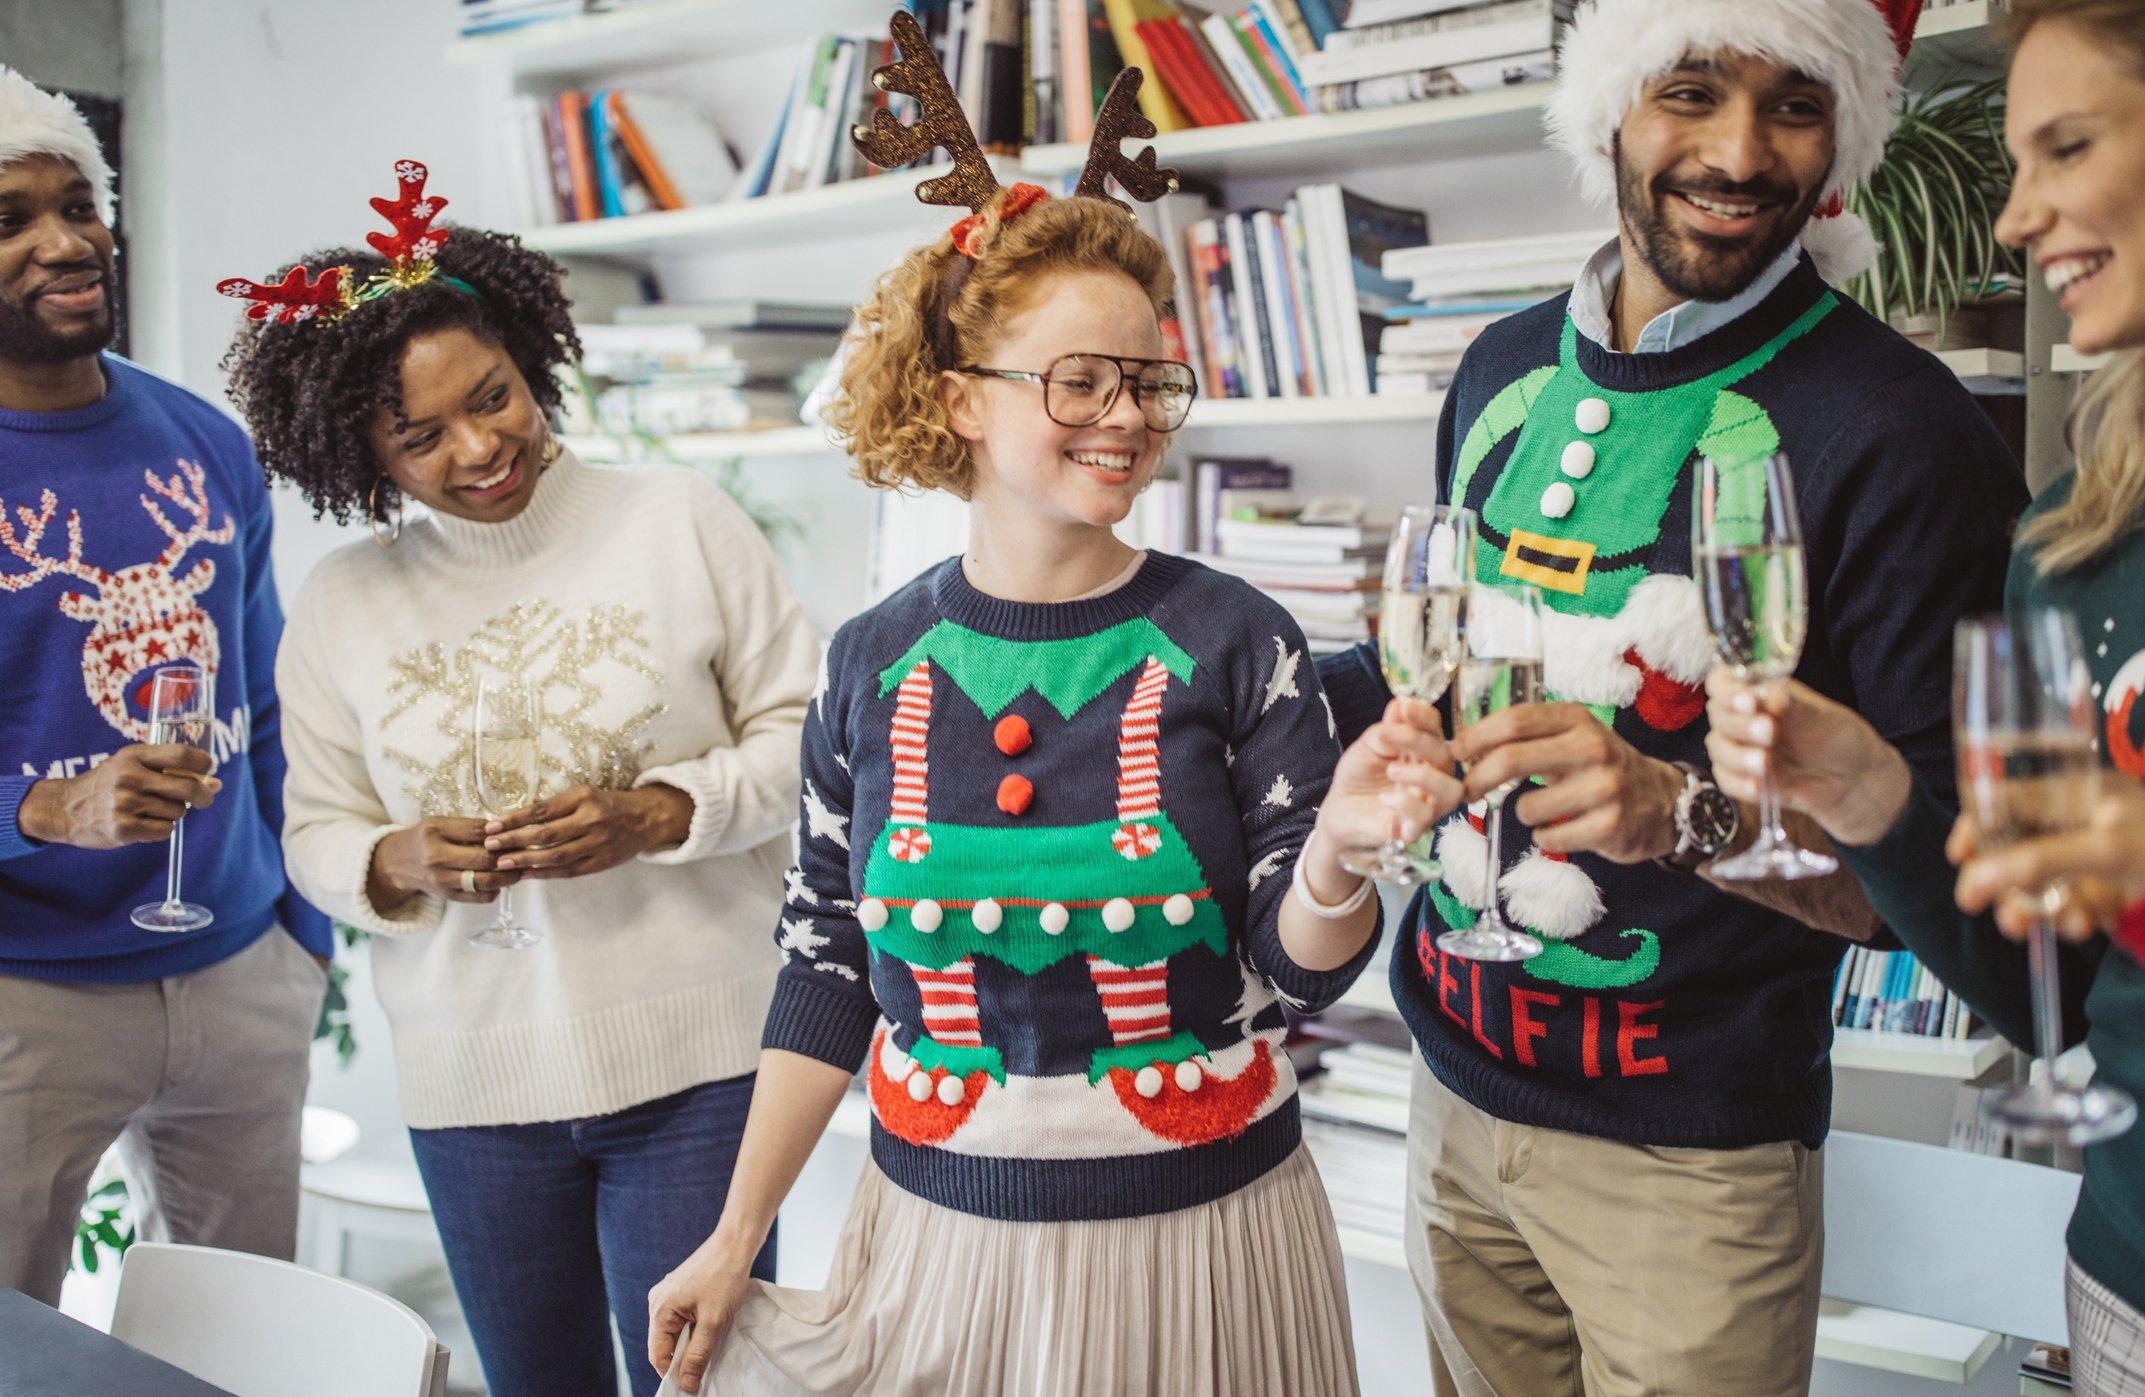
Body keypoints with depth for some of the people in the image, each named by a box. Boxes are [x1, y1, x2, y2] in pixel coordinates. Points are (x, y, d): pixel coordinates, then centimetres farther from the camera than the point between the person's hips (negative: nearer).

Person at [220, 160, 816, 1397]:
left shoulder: (685, 523, -3)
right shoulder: (340, 606, 5)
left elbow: (801, 734, -2)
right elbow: (317, 834, 9)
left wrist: (655, 813, -17)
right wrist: (399, 864, -13)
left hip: (696, 1062, -3)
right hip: (473, 1083, 3)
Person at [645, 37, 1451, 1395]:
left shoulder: (1234, 641, -8)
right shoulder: (879, 659, -3)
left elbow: (1296, 973, -7)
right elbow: (831, 965, 5)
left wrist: (1337, 848, -29)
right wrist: (736, 1235, 5)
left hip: (1199, 1228, -1)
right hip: (945, 1221, 2)